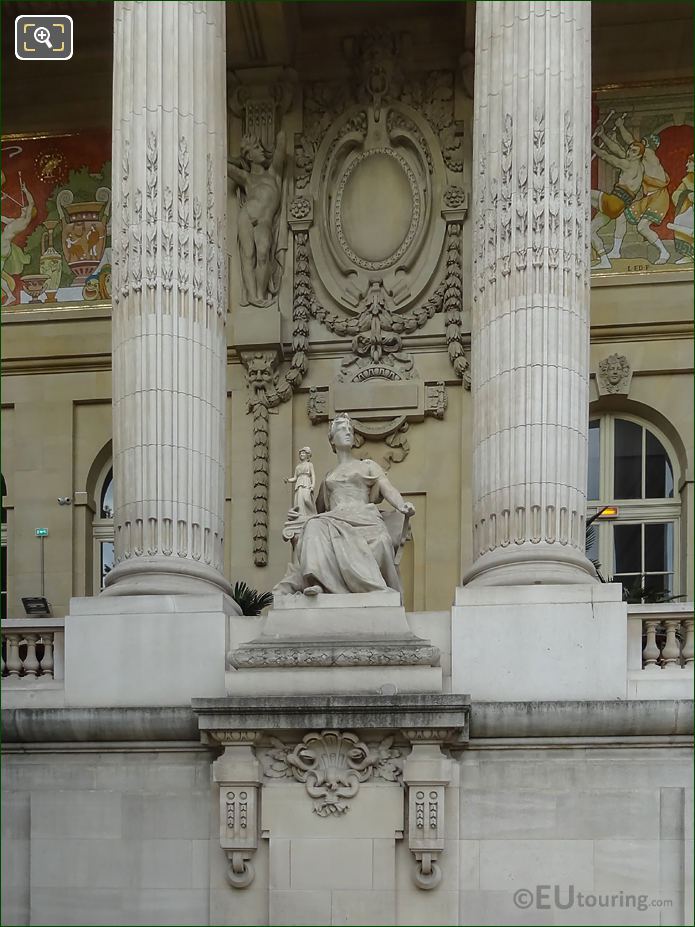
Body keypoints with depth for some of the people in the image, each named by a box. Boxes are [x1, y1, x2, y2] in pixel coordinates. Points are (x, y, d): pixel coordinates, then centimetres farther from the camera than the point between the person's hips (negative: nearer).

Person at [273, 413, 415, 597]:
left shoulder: (368, 466, 24)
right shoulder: (328, 477, 33)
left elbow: (388, 489, 7)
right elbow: (320, 509, 35)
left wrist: (403, 506, -13)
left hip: (362, 518, -1)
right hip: (335, 519, 1)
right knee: (317, 527, -37)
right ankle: (318, 581, -53)